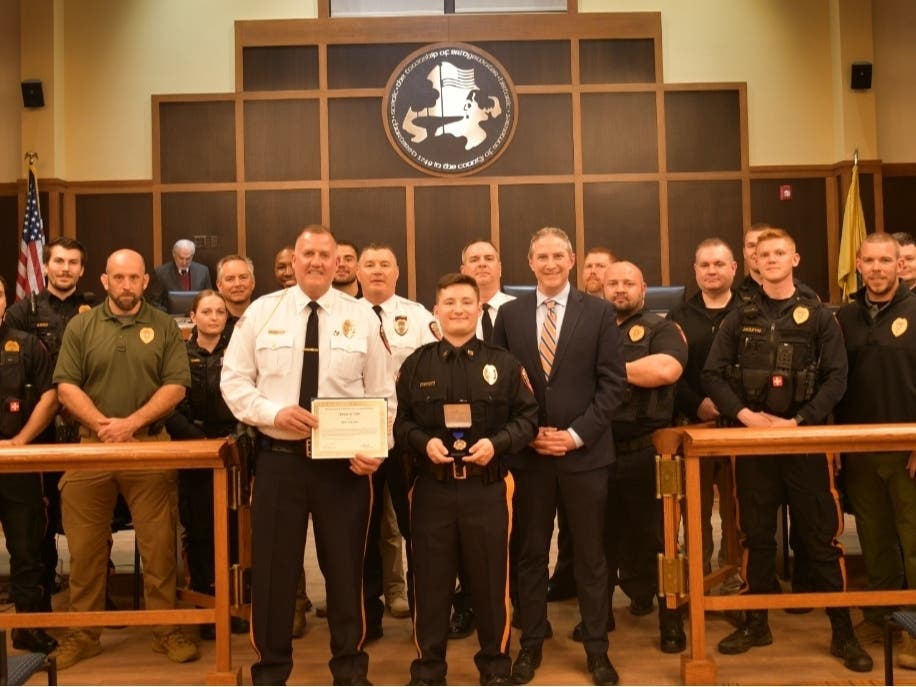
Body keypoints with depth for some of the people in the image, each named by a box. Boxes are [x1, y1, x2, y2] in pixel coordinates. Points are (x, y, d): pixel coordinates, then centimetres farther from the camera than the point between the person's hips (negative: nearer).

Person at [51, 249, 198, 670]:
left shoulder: (164, 326, 3)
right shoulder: (80, 326, 7)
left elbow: (175, 386, -4)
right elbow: (66, 385, 1)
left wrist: (131, 422, -14)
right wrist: (101, 423, -14)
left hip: (150, 446, -1)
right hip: (91, 445, 2)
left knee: (158, 544, 2)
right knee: (85, 547, 7)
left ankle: (166, 630, 13)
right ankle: (83, 633, 20)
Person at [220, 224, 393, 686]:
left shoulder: (362, 316, 2)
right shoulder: (261, 311, 2)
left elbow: (382, 395, 2)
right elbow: (233, 381, 2)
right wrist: (274, 412, -15)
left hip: (346, 460, 0)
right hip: (279, 457, 0)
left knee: (345, 566, 12)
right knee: (273, 567, 9)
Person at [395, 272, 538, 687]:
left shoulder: (503, 363, 3)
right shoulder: (416, 364, 5)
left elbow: (528, 417, 3)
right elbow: (399, 422, 6)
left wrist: (497, 442, -13)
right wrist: (424, 442, -12)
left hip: (488, 487, 0)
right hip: (431, 487, 1)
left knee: (491, 578, 9)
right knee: (430, 579, 9)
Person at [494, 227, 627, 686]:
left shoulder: (600, 312, 0)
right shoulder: (509, 314, 5)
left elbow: (613, 382, -4)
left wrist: (577, 434, -11)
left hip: (584, 451, -1)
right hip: (527, 453, 2)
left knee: (590, 555, 8)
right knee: (530, 553, 11)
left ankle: (597, 648, 22)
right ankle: (531, 643, 25)